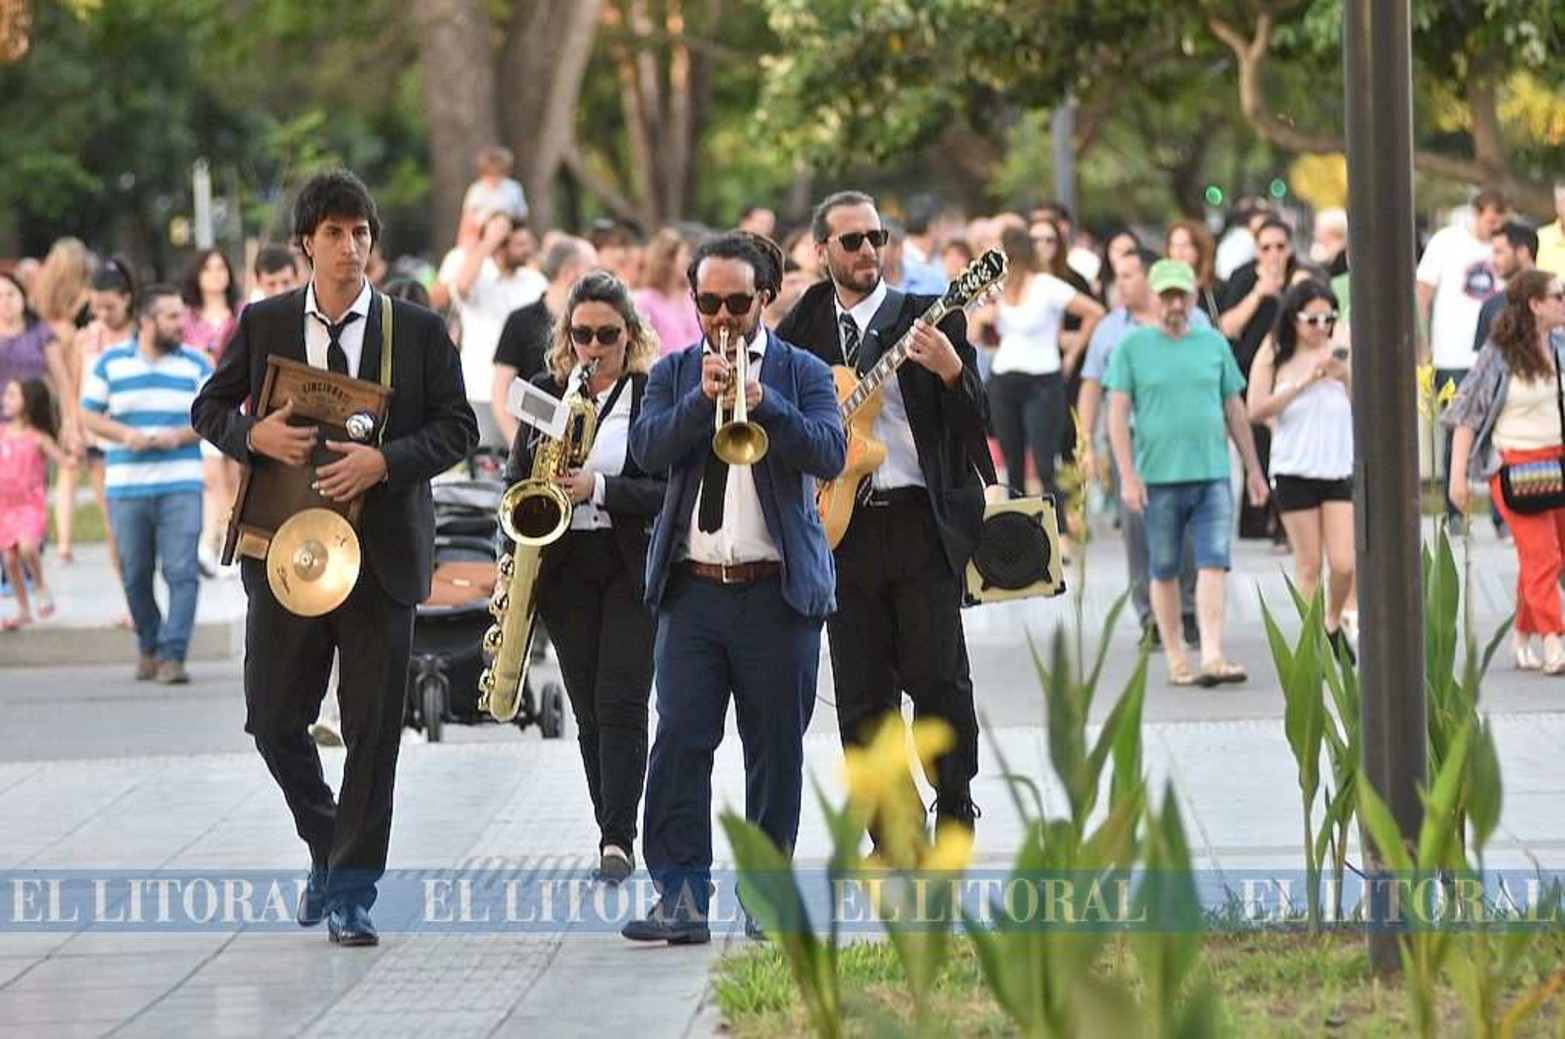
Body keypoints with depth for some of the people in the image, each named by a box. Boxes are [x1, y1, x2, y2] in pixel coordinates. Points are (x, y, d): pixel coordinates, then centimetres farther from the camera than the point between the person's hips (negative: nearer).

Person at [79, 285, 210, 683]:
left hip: (181, 485, -1)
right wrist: (125, 434, -10)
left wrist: (180, 436, -13)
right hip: (126, 485, 1)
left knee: (182, 571, -13)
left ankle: (172, 654, -15)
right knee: (135, 575, 7)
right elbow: (89, 415, 7)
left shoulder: (195, 363, 7)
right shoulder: (111, 362, 7)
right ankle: (148, 647, 25)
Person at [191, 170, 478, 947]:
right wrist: (255, 433, -11)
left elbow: (458, 428, 1)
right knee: (272, 718, 5)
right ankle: (329, 846, 29)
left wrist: (383, 461, -16)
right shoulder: (262, 325, 6)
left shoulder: (419, 331, 3)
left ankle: (352, 894, 6)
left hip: (381, 550, -1)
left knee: (373, 730, -1)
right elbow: (209, 408, 11)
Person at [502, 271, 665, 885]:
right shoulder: (546, 392, 7)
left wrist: (598, 489, -21)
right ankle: (613, 834, 12)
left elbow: (670, 490, -9)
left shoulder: (656, 396, -4)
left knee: (622, 703, -11)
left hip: (634, 568, -4)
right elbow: (517, 480, 11)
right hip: (564, 570, 4)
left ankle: (619, 836, -12)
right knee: (590, 712, 6)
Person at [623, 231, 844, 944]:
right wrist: (702, 398, -18)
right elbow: (647, 449, -4)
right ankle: (681, 893, -8)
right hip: (692, 588, 1)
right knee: (679, 738, -8)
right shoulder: (674, 373, 12)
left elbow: (830, 455, -11)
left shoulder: (802, 374, 6)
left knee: (776, 747, 3)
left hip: (778, 590, -1)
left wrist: (763, 401, -24)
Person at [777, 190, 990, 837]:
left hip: (923, 522, -3)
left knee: (939, 680, -5)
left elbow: (973, 424, -3)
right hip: (842, 526, 3)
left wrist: (951, 370, -22)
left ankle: (956, 813, 7)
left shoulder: (928, 318, 3)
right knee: (863, 698, 3)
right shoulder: (802, 329, 12)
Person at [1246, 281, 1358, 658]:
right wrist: (1304, 382, -18)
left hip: (1340, 469, 2)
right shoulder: (1274, 357, -1)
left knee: (1344, 564, -5)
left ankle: (1333, 625, 21)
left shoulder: (1339, 354, 4)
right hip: (1295, 471, -2)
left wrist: (1346, 375, -12)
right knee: (1309, 566, 2)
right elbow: (1256, 410, -12)